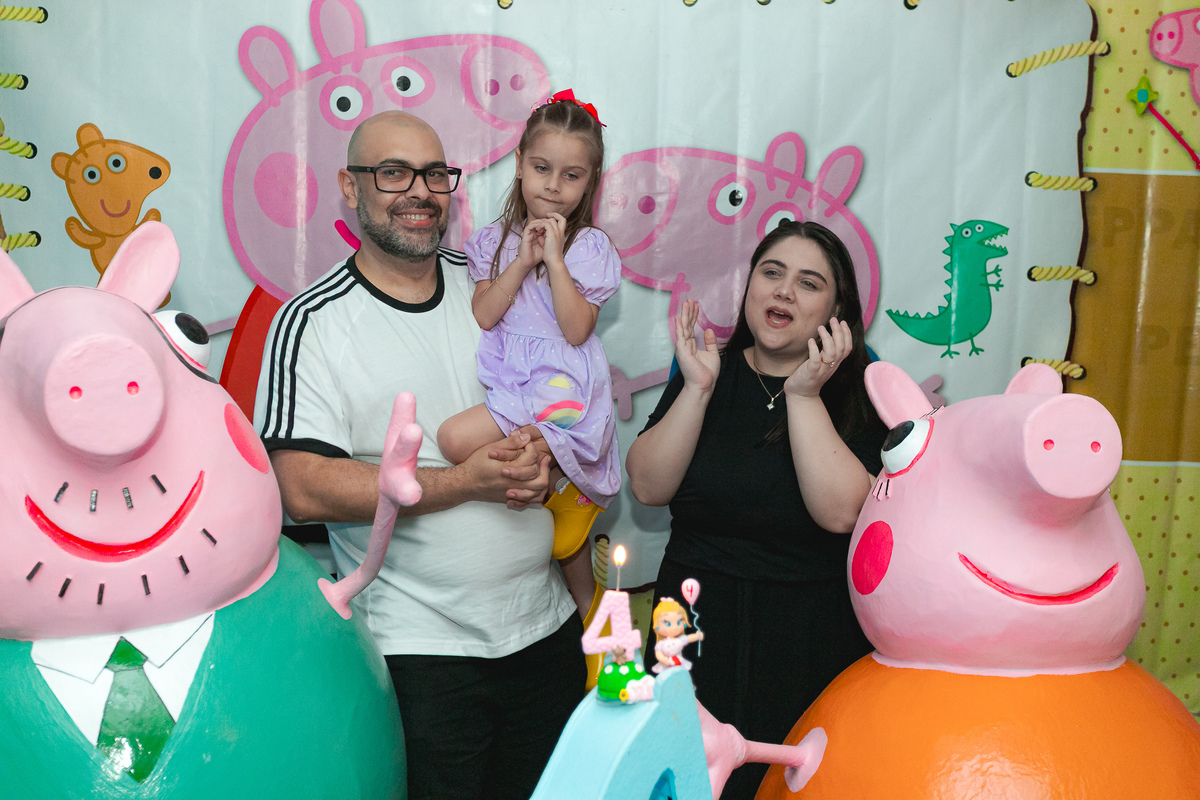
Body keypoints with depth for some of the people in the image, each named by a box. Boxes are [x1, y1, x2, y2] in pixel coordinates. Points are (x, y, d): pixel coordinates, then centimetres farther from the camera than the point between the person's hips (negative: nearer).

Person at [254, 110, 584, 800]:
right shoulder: (313, 323, -9)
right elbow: (305, 490, -17)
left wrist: (543, 454, -12)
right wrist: (464, 483, -21)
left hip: (546, 627, 5)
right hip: (419, 647, -5)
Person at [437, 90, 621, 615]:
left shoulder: (590, 247, 1)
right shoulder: (494, 240, 11)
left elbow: (576, 330, -11)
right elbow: (482, 316, -1)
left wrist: (554, 257, -12)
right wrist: (522, 260, -8)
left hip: (560, 385, -4)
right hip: (506, 382, 5)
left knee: (457, 438, -27)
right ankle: (587, 608, 34)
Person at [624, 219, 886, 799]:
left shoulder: (857, 392, -5)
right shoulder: (708, 370, 3)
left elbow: (841, 512, -21)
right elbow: (649, 487, -8)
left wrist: (803, 395, -22)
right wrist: (698, 388, -16)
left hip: (810, 646, -2)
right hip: (699, 634, 3)